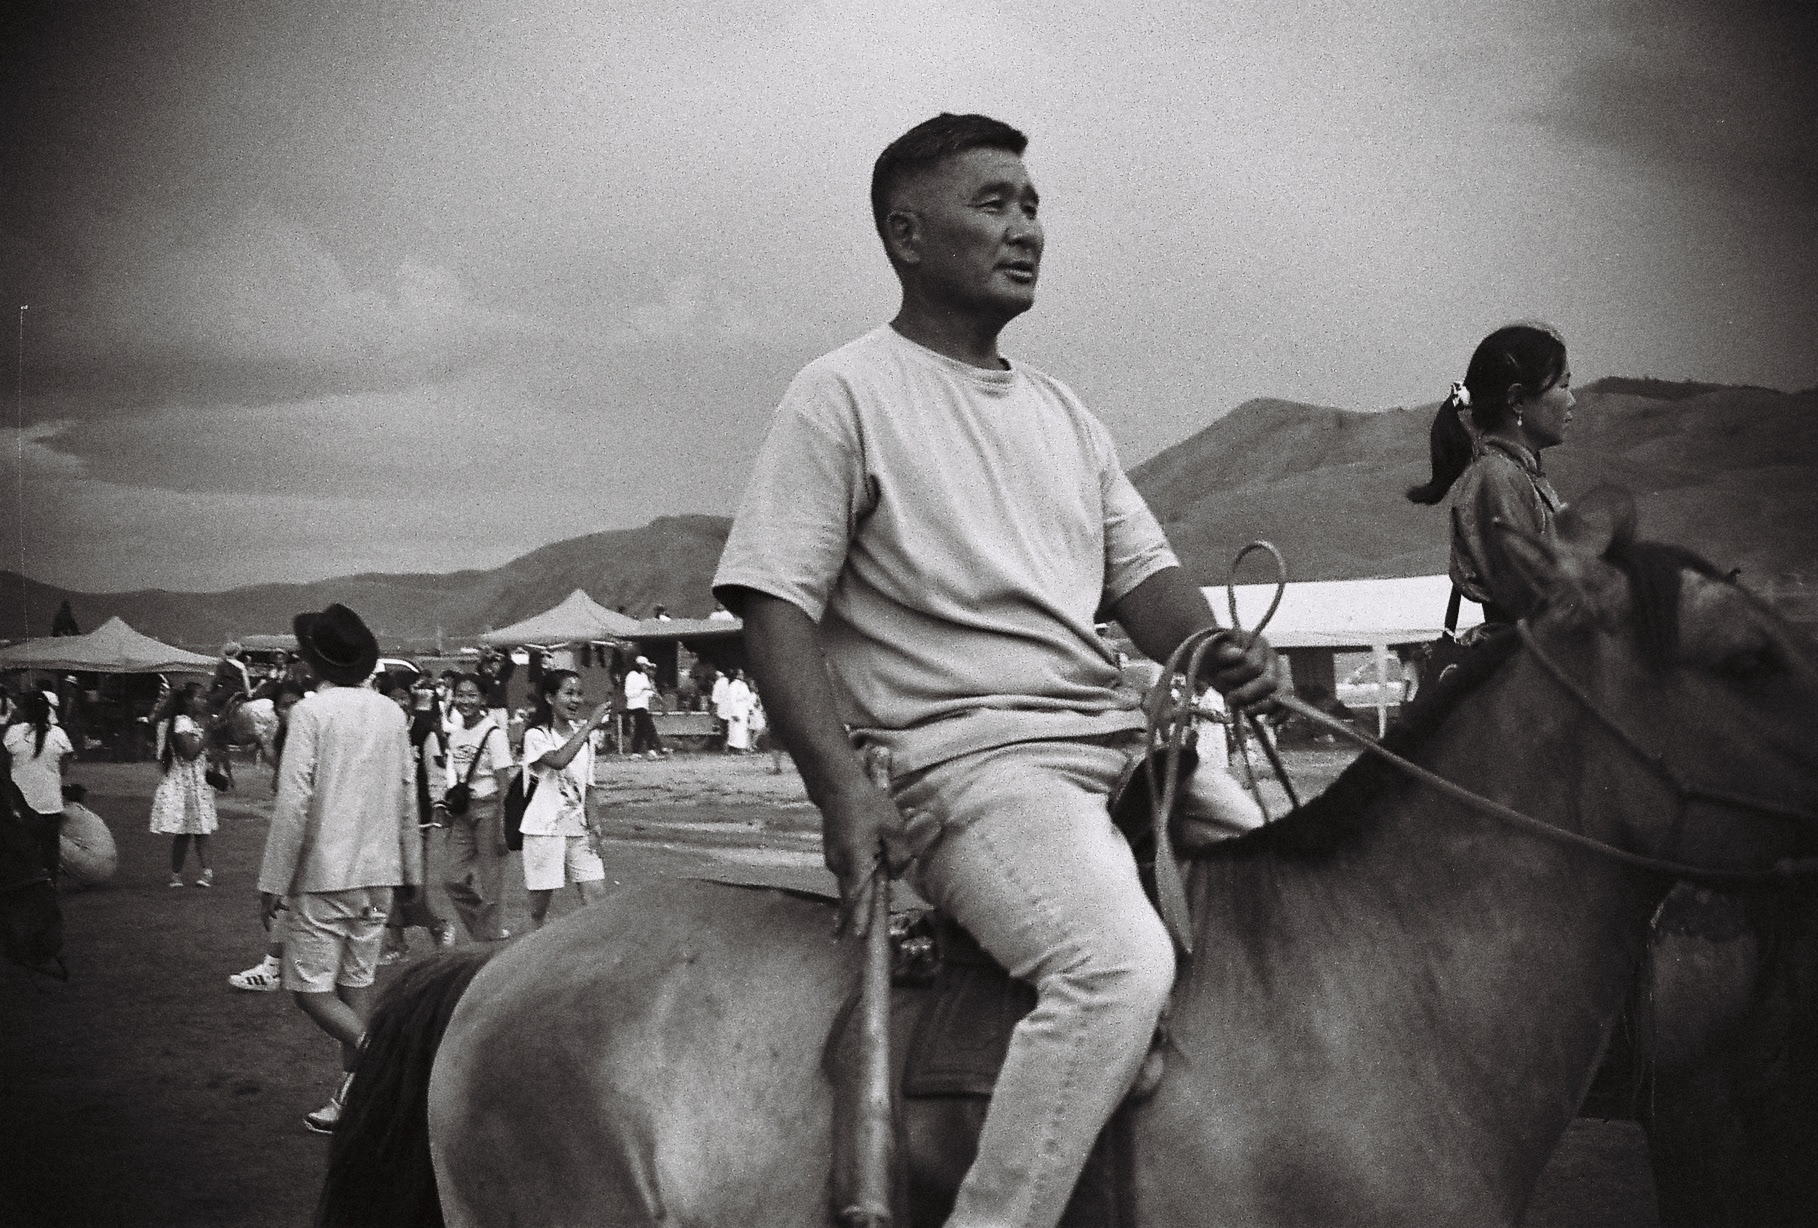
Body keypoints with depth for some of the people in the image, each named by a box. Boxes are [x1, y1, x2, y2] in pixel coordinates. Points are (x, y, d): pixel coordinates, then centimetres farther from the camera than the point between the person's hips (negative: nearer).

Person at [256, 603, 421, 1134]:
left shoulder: (311, 711, -12)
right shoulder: (391, 713, 5)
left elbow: (294, 801, -16)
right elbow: (407, 798, 9)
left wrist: (273, 881, -10)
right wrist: (410, 871, 18)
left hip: (323, 875, -6)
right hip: (378, 874, 6)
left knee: (310, 986, 1)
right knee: (356, 982, 12)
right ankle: (350, 1098, 14)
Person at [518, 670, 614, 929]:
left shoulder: (582, 735, 10)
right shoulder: (537, 736, -8)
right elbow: (558, 761, -31)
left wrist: (593, 827, 4)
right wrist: (590, 725, -29)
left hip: (578, 830, 5)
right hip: (544, 830, -5)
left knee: (598, 901, -6)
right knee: (539, 909, 0)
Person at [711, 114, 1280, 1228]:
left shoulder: (1061, 411, 21)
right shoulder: (845, 395, -1)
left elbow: (1142, 571, 20)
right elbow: (774, 604, -7)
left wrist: (1222, 655, -3)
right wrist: (843, 790, -20)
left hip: (1125, 743, 8)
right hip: (968, 758, -8)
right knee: (1124, 963, -31)